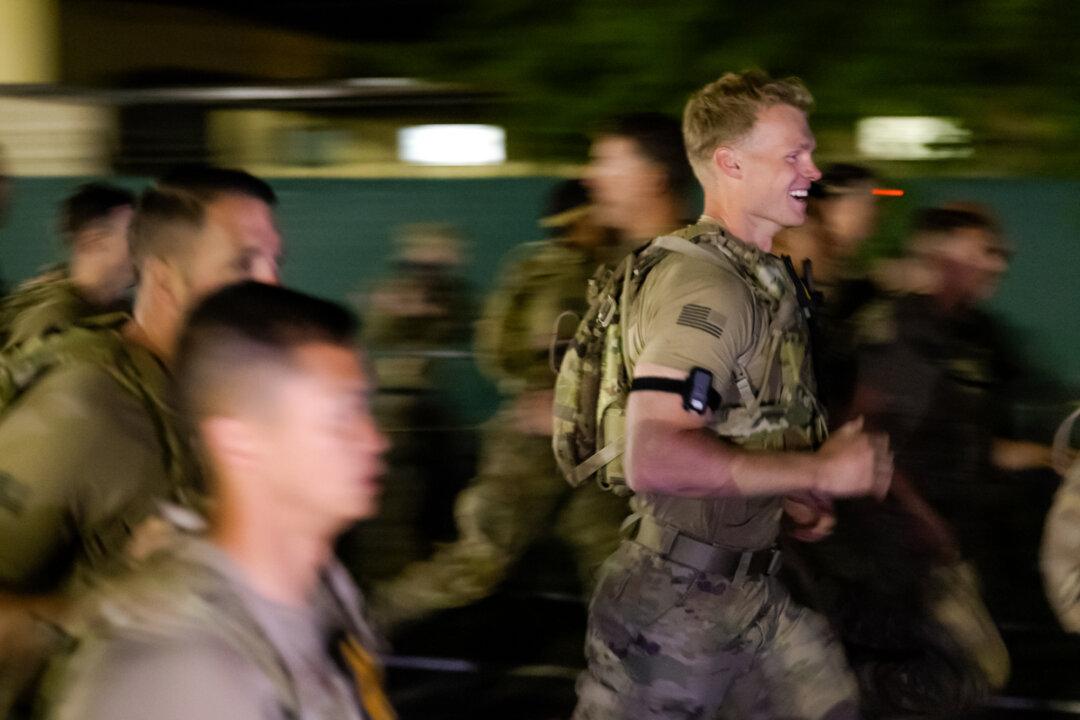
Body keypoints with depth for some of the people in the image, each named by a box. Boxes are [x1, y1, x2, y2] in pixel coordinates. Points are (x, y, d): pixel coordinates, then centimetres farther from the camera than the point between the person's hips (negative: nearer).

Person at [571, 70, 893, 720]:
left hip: (752, 587, 9)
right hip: (675, 601, -9)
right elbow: (655, 459, -32)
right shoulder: (704, 287, -21)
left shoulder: (764, 277, 12)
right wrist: (820, 469, -25)